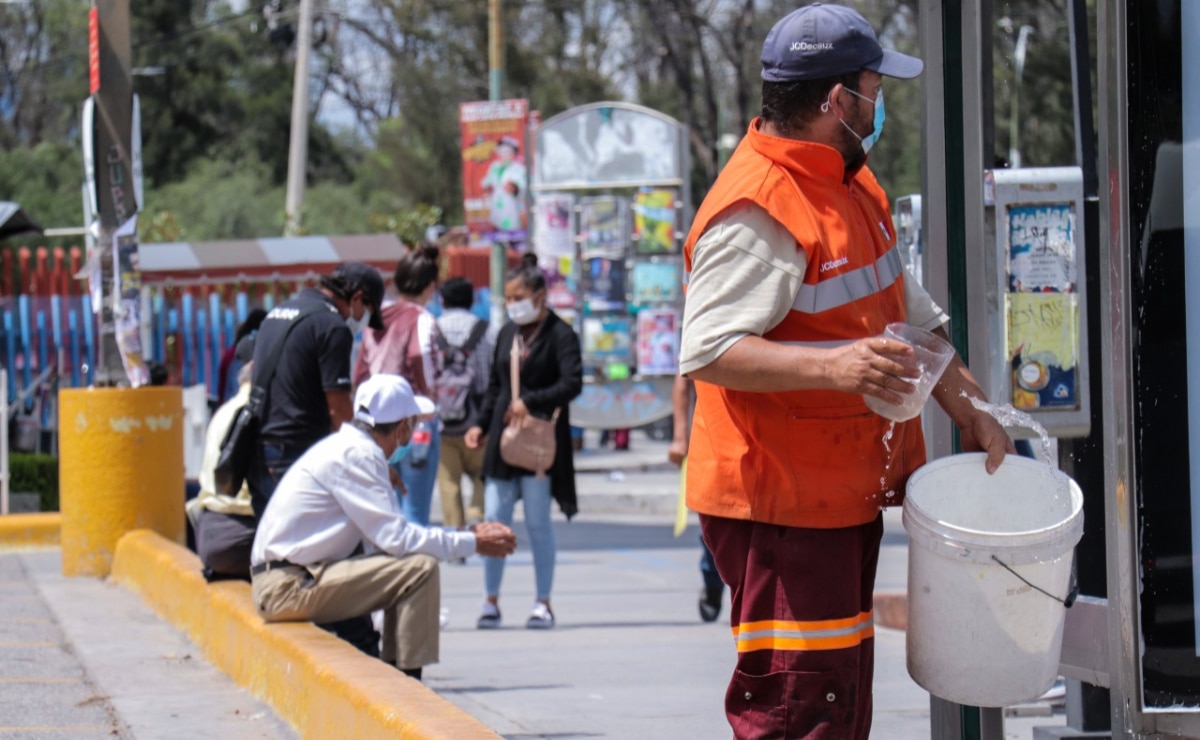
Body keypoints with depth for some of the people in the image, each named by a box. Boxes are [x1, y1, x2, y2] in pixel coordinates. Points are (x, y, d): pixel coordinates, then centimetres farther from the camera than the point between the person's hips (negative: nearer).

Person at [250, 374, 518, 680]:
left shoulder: (353, 448, 15)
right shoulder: (356, 455, -16)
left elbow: (389, 530, 16)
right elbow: (395, 537, -20)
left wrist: (472, 533, 11)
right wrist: (472, 543, -11)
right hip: (290, 586, -10)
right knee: (420, 569, -17)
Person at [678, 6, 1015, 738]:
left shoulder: (850, 182, 13)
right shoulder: (756, 210, -20)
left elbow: (906, 309, 25)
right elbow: (708, 352, -27)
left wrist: (971, 411, 20)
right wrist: (830, 365, -38)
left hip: (845, 495, 11)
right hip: (777, 505, -10)